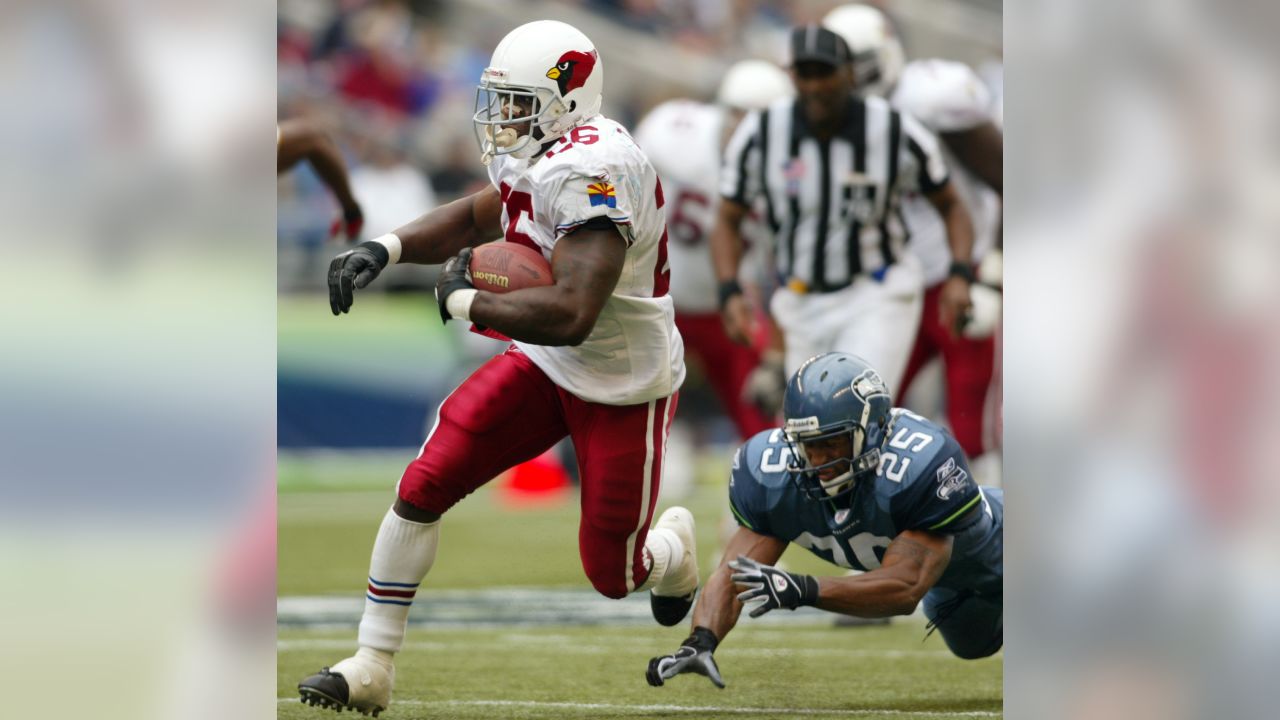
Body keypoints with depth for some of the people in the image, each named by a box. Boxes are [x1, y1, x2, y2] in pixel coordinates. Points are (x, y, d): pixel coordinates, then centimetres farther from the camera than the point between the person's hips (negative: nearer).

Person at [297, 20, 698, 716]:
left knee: (612, 574, 5)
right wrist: (385, 249, 2)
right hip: (545, 365, 8)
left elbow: (570, 315, -38)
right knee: (423, 485, -7)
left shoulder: (592, 171, -31)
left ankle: (674, 545, 43)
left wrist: (464, 299, -24)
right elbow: (476, 217, 19)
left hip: (623, 385, -8)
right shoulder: (536, 155, -2)